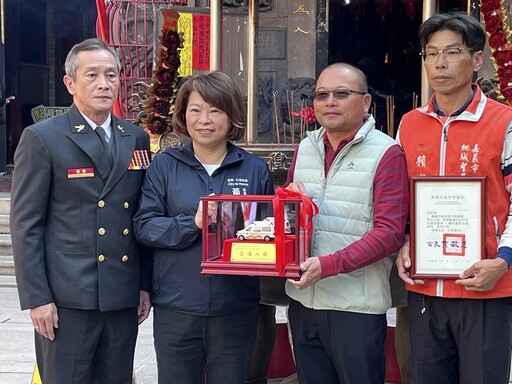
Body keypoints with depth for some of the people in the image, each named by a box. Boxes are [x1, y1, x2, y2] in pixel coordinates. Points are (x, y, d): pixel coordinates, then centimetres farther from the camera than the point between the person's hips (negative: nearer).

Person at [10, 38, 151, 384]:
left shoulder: (136, 139, 10)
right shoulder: (41, 139, -4)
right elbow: (26, 224, -6)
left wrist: (145, 284, 10)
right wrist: (37, 298, -10)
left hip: (124, 297, 5)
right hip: (68, 299, -4)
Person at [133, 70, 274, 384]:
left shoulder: (255, 169, 4)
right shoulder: (164, 165, 1)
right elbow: (144, 226, -5)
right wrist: (192, 223, -19)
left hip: (237, 309, 1)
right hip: (175, 309, -1)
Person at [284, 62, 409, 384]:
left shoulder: (387, 153, -8)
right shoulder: (306, 148, 11)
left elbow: (389, 233, -15)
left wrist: (328, 264, -24)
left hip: (356, 306, -5)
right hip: (302, 299, 6)